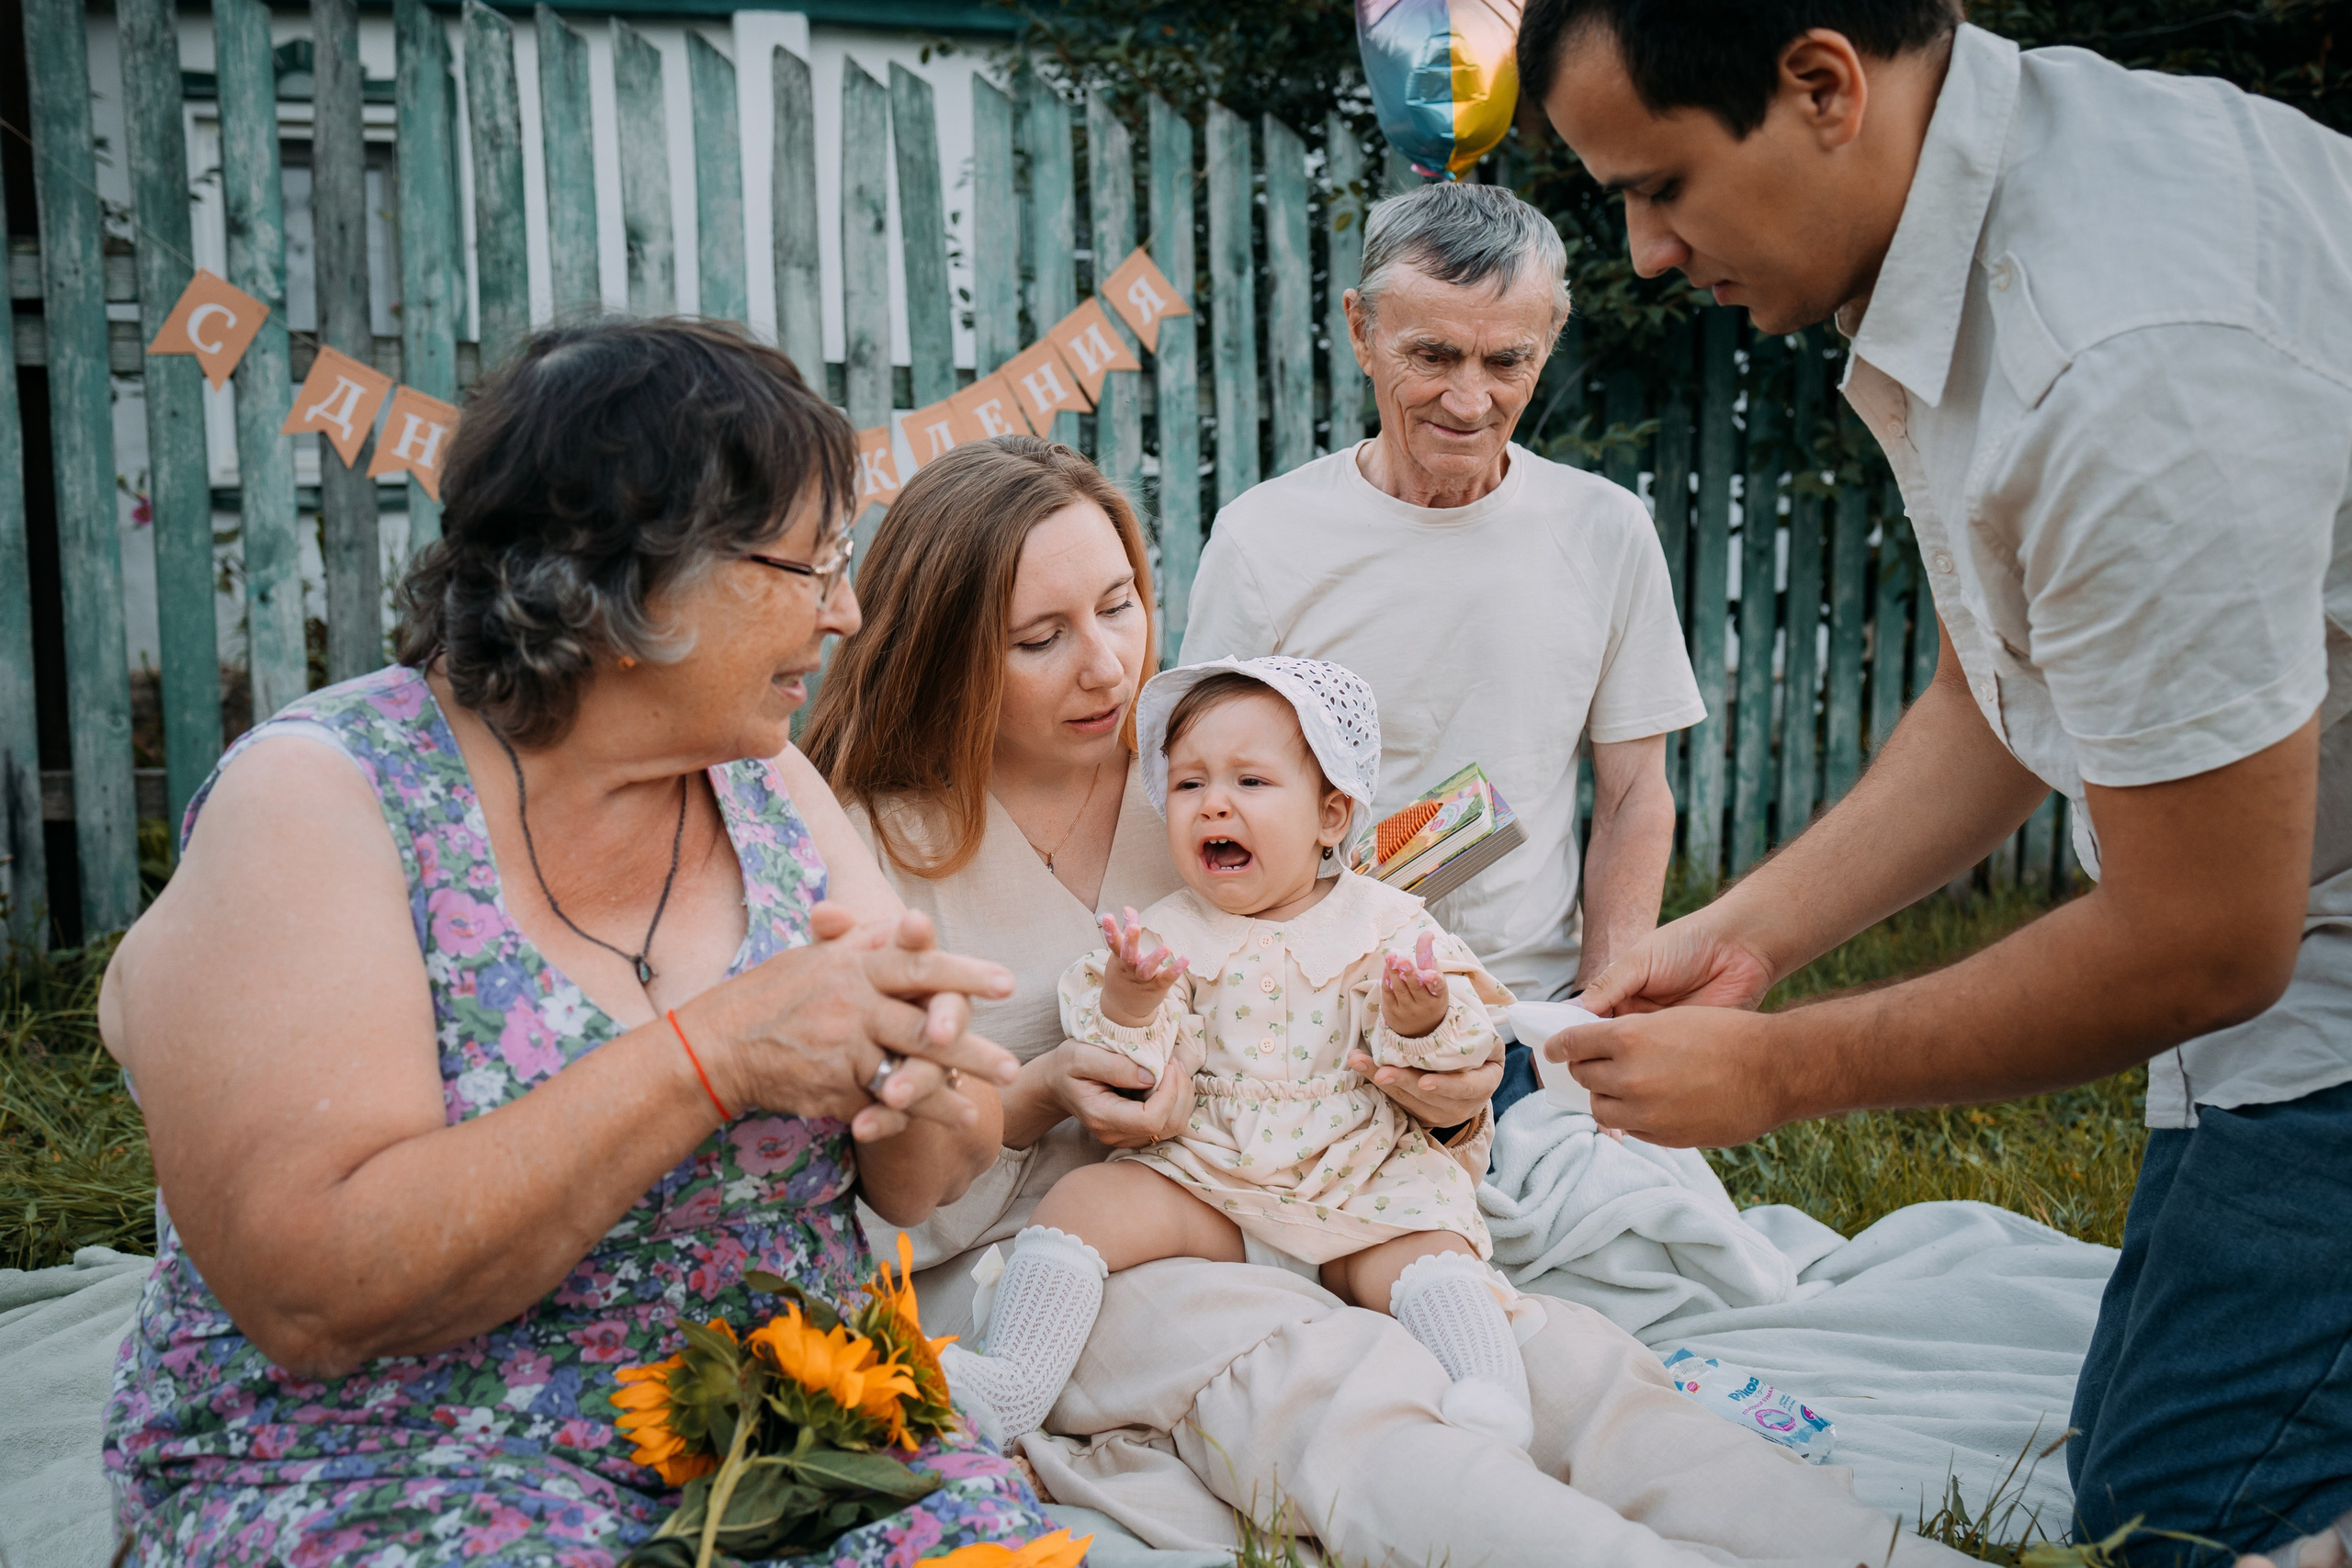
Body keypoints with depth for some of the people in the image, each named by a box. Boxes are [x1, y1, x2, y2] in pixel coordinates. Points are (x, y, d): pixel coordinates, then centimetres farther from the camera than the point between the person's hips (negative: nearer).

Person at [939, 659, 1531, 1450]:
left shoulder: (1383, 923, 3)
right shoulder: (1167, 934, 5)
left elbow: (1453, 1051, -2)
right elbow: (1137, 1073, -4)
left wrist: (1421, 1019, -25)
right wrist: (1127, 1004, -25)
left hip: (1360, 1190, -1)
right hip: (1205, 1187, 1)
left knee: (1426, 1251, -27)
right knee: (1090, 1197, -18)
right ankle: (1014, 1386, -20)